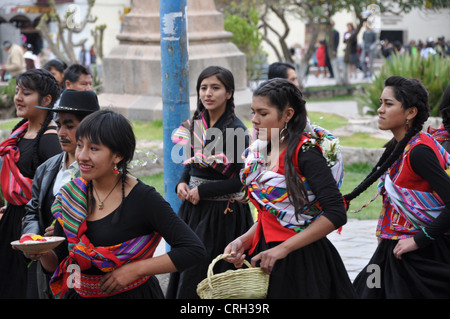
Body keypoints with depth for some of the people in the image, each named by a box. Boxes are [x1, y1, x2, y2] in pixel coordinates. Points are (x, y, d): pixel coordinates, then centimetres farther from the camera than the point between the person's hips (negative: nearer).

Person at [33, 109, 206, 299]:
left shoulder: (143, 198, -16)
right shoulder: (71, 195, -3)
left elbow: (194, 249, -20)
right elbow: (57, 263, 4)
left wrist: (135, 269, -22)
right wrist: (42, 253, -18)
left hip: (132, 293, -4)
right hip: (79, 294, 4)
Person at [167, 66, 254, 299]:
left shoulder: (236, 130, -13)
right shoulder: (196, 124, 7)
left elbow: (243, 179, -15)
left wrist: (202, 190, -16)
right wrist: (182, 183, -2)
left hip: (221, 214, -7)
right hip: (193, 209, 7)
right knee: (184, 270, 10)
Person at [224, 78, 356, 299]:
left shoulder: (305, 152, -13)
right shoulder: (259, 153, 9)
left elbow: (336, 214, -20)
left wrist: (283, 249, -21)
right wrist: (244, 241, -2)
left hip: (302, 263, -7)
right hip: (266, 259, 7)